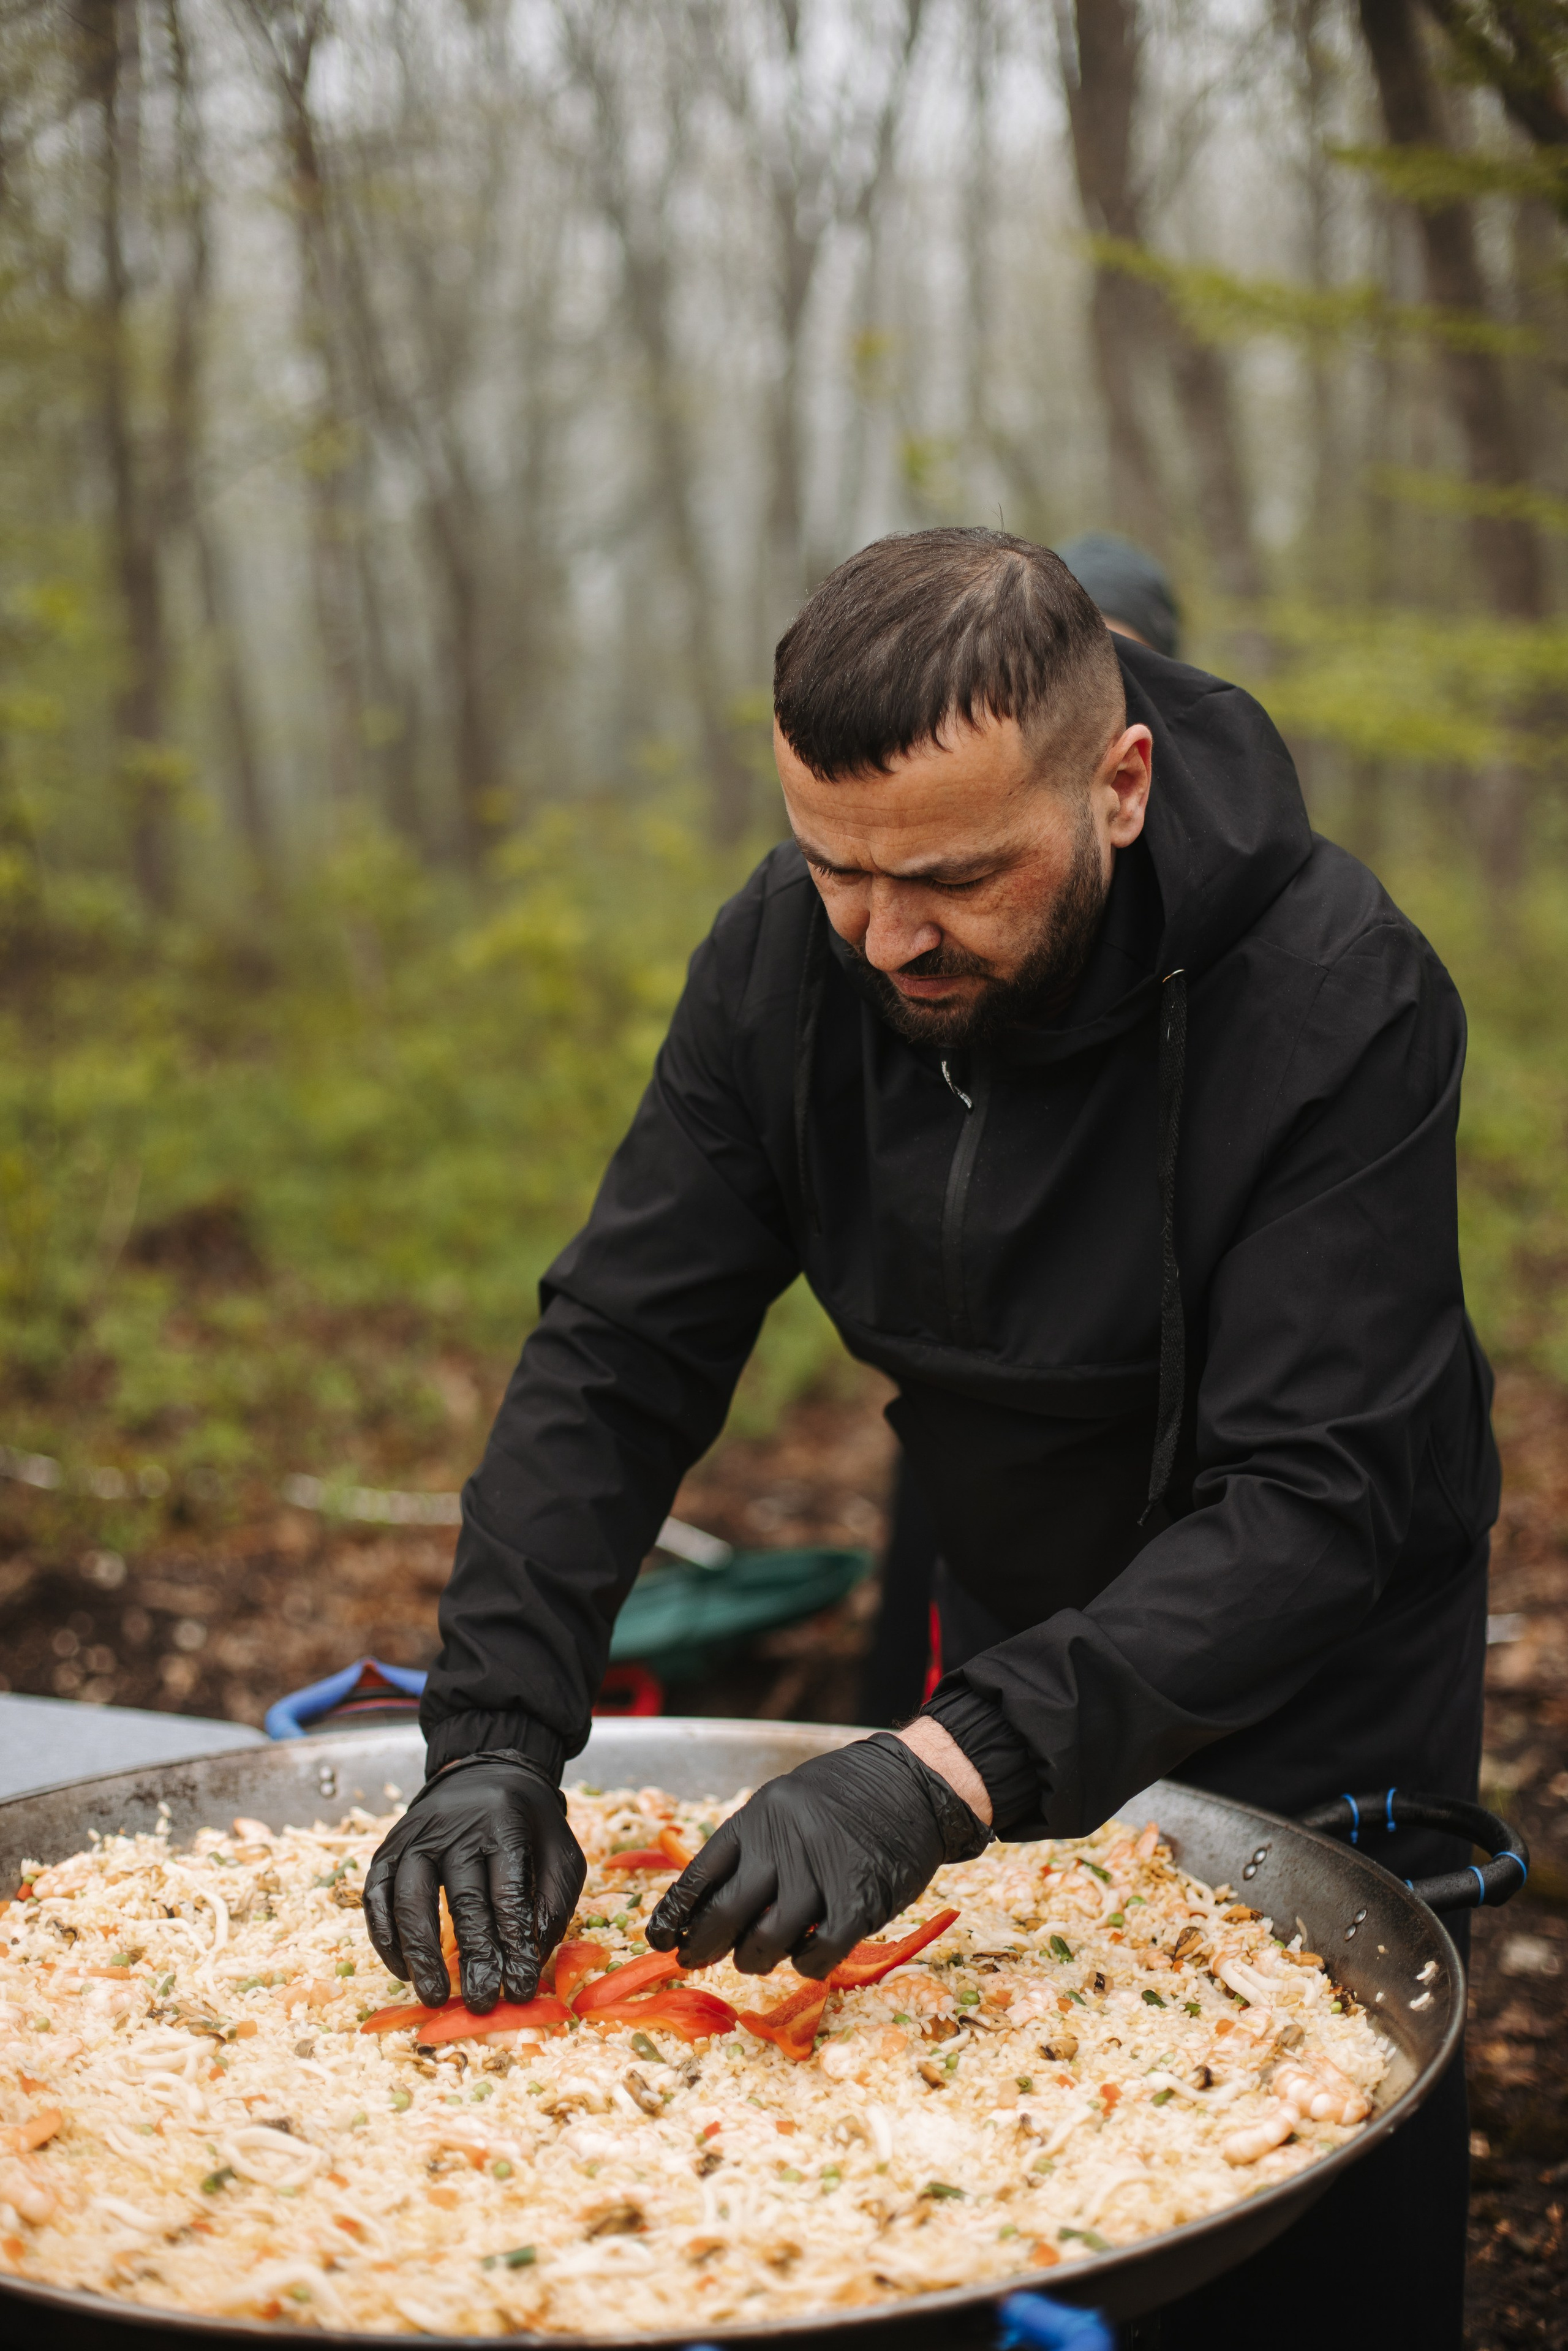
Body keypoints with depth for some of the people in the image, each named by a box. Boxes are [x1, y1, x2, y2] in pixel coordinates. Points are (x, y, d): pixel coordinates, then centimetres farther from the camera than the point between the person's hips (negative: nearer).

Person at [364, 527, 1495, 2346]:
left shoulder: (1339, 1001, -31)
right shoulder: (792, 949, -16)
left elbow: (1310, 1501, -36)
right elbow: (617, 1354, -15)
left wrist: (950, 1770, -47)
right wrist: (495, 1731, -28)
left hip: (1313, 1701, -4)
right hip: (1022, 1658, 4)